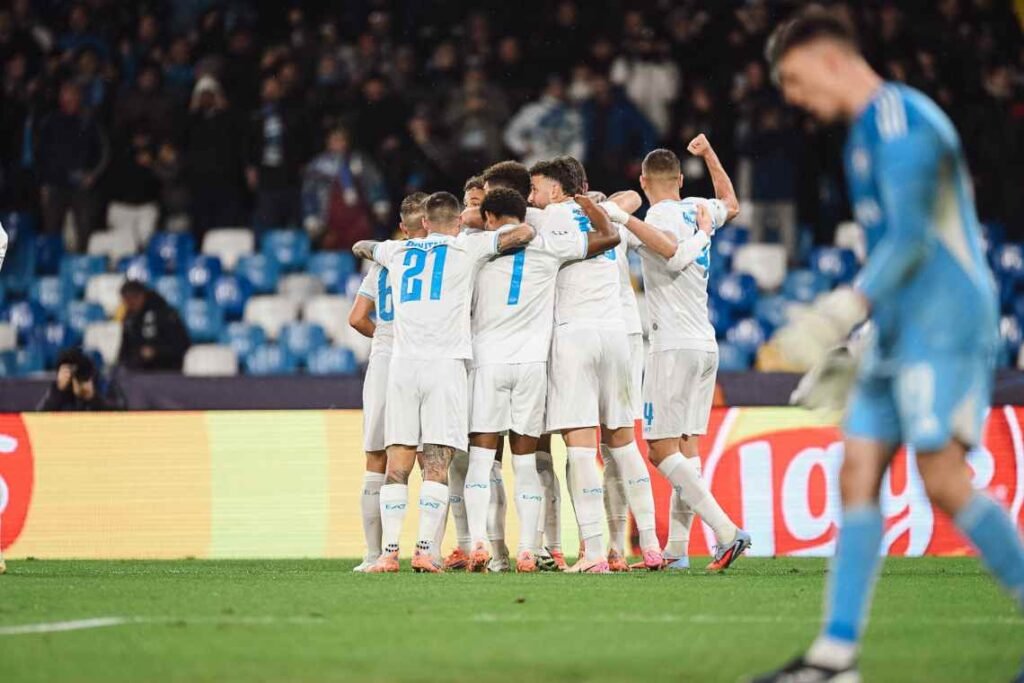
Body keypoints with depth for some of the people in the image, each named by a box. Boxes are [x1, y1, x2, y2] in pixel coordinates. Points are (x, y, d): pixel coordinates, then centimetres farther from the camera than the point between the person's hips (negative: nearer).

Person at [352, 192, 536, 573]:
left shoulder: (397, 251, 17)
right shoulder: (467, 248, 5)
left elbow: (360, 247, 38)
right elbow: (525, 233, -1)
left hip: (402, 364, 3)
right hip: (445, 365, -3)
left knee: (397, 466, 3)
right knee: (437, 465, -3)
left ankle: (389, 552, -4)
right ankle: (424, 551, -11)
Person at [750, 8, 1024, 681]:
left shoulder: (899, 120, -10)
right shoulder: (868, 132, 21)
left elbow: (910, 239, -19)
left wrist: (842, 314, -24)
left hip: (943, 324, -10)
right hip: (900, 334, 10)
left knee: (944, 480, -15)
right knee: (858, 477, 2)